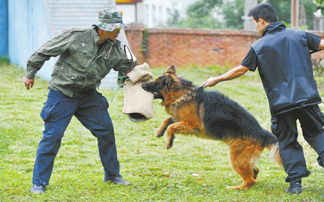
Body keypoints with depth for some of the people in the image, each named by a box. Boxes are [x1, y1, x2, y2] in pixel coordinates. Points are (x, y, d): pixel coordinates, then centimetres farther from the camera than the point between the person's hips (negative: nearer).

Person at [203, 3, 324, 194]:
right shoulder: (299, 35, 3)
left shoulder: (259, 47, -2)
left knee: (287, 142, 11)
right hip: (307, 97, 2)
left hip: (281, 103, -2)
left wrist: (217, 79, 14)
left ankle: (296, 180, 5)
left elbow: (241, 69, 2)